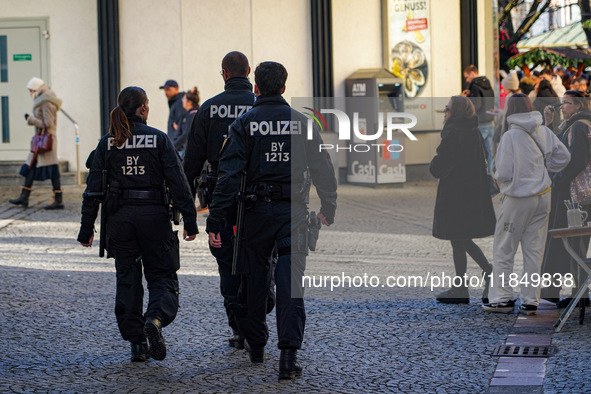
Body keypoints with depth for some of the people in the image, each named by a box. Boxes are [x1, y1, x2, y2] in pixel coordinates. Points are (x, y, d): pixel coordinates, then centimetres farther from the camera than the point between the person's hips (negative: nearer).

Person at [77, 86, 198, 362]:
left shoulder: (107, 143, 2)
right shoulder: (158, 138, -4)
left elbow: (93, 188, 1)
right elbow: (178, 182, -8)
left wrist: (86, 229, 6)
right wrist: (190, 222, -6)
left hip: (119, 216, 2)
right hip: (153, 215, -2)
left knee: (127, 279, 12)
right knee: (162, 276, 7)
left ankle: (136, 343, 9)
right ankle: (156, 318, -23)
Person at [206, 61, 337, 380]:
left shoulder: (244, 124, -3)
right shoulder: (302, 122, 3)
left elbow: (229, 174, -9)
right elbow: (322, 168, 5)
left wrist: (215, 221, -9)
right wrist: (328, 207, 18)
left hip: (257, 210, 0)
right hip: (294, 211, 0)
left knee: (255, 276, 15)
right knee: (291, 280, -3)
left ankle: (255, 344, 29)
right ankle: (289, 354, -13)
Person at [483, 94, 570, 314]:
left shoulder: (510, 136, -16)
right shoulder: (544, 132, -1)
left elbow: (504, 174, -17)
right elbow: (563, 157, 7)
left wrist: (498, 177, 5)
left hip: (518, 199, -5)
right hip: (542, 197, 5)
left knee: (504, 250, 7)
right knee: (534, 250, 10)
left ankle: (502, 298, 8)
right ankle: (531, 301, 11)